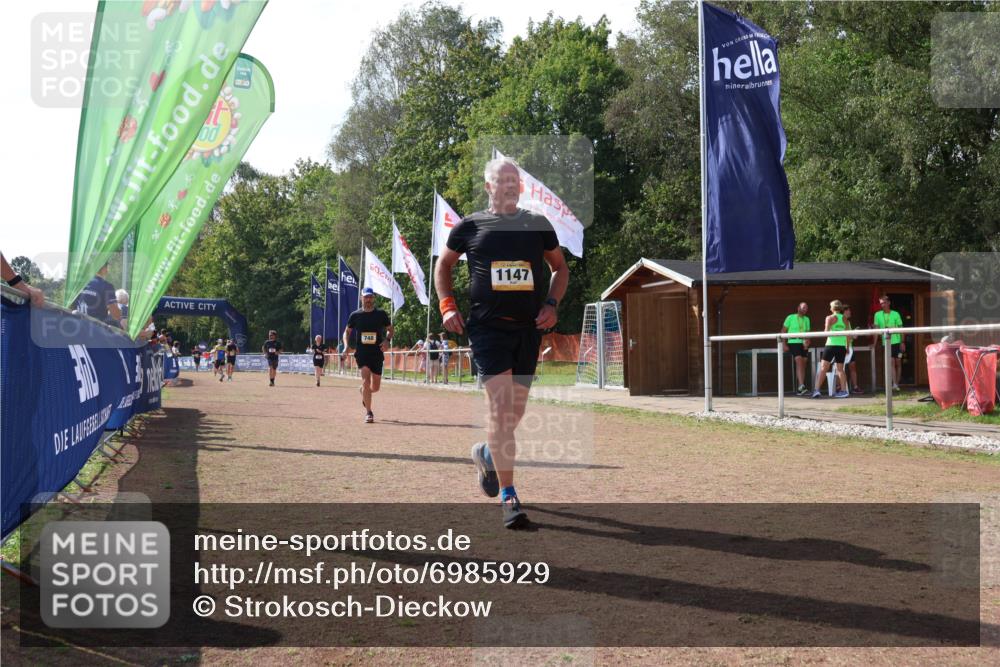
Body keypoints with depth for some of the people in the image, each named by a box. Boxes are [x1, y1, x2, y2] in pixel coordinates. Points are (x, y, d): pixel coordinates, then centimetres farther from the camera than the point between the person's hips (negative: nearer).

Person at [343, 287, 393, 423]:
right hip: (361, 353, -1)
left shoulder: (381, 314, 3)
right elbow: (347, 331, 14)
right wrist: (346, 346, -3)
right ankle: (368, 413, -11)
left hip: (377, 353, 2)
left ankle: (364, 392, 44)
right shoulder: (355, 315, 3)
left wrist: (387, 340, -9)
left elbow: (390, 329, 12)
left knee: (375, 387, 8)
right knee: (366, 380, -18)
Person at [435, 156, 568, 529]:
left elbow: (560, 267, 21)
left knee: (515, 413, 10)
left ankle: (486, 453, 42)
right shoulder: (470, 226, 4)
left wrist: (552, 304, 4)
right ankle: (508, 498, -10)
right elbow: (444, 264, 18)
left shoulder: (538, 226, 9)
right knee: (500, 408, -14)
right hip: (488, 327, -3)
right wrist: (447, 306, 4)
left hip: (529, 329, 3)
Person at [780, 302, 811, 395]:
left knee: (803, 365, 5)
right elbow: (783, 331, 1)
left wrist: (807, 341, -8)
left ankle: (800, 389, 10)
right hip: (793, 343, -5)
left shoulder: (807, 319, 16)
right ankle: (801, 386, -29)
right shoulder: (790, 318, 2)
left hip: (803, 344, 5)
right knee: (799, 362, -20)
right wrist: (784, 344, -6)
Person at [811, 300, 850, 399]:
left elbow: (826, 331, -11)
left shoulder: (830, 318, -2)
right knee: (840, 369, 12)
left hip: (831, 344, -4)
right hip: (842, 346, 4)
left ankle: (817, 390, -10)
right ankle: (844, 390, 6)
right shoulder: (845, 320, 10)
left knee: (823, 368, -3)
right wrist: (847, 348, 18)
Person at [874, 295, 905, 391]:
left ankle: (897, 383, 15)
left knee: (898, 363, 5)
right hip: (886, 343, -1)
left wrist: (902, 342, -3)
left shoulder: (895, 314, 1)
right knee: (891, 363, -9)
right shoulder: (878, 315, 3)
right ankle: (894, 384, -14)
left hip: (897, 342, 1)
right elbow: (876, 329, 0)